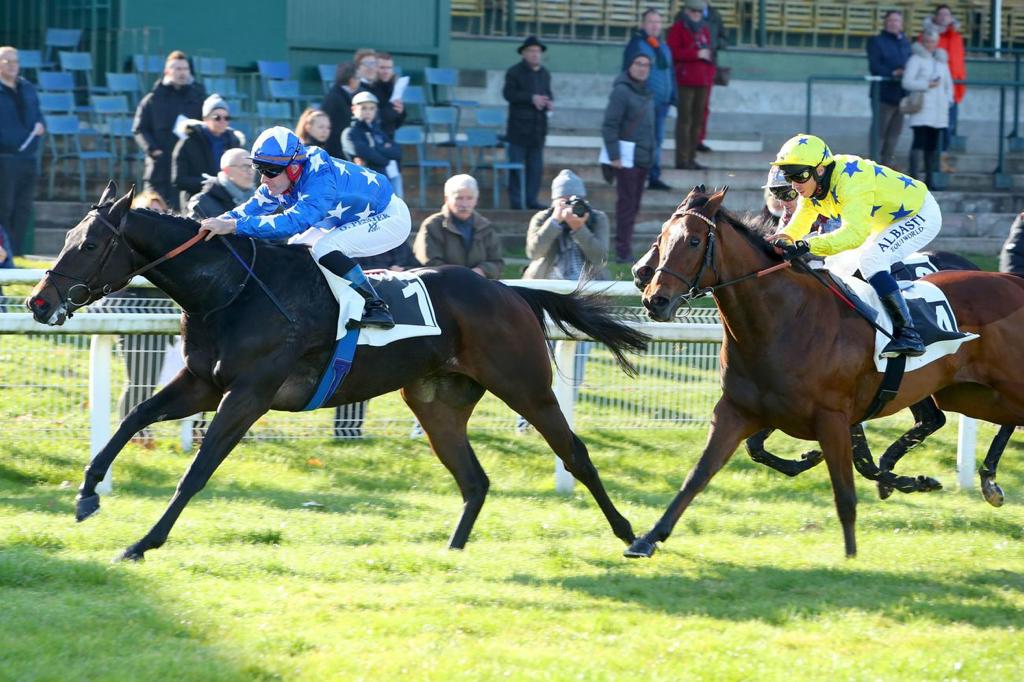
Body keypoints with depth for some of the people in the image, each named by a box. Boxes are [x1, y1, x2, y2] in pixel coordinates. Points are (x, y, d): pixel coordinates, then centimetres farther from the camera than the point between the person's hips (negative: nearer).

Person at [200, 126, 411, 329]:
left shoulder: (320, 181, -38)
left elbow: (292, 222, -49)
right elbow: (251, 209, -8)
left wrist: (232, 226, -53)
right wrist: (217, 222, -28)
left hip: (390, 218, -9)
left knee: (325, 248, -29)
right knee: (296, 249, 6)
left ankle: (375, 307, -22)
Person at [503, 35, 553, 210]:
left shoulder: (544, 74, 15)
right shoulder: (514, 72, -4)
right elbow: (509, 93, -13)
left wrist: (550, 102, -2)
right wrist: (531, 98, -22)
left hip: (538, 128, 6)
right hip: (519, 127, -6)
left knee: (536, 167, 5)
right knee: (517, 165, -4)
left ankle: (531, 200, 11)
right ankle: (515, 201, 0)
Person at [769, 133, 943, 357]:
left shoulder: (849, 181, -35)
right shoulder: (813, 184, -7)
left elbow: (854, 233, -45)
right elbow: (798, 225, -2)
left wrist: (806, 246, -55)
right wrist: (782, 239, -26)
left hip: (920, 215, -10)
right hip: (889, 220, 10)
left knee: (869, 260, -29)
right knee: (837, 265, 8)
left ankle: (908, 335, -29)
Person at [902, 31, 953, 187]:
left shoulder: (942, 61, 18)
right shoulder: (916, 59, -1)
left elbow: (948, 84, 24)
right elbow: (907, 82, -9)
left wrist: (948, 99, 8)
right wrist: (927, 85, -16)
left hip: (938, 109, 6)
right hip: (921, 108, -6)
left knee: (933, 145, 5)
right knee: (919, 142, -15)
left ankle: (929, 178, 9)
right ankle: (914, 177, -19)